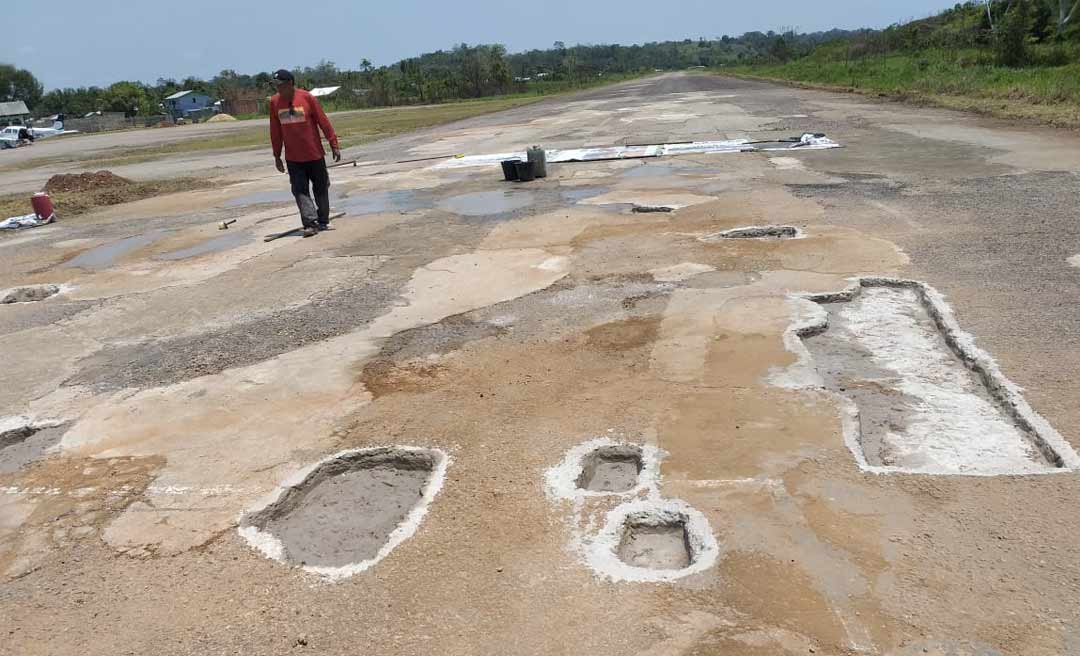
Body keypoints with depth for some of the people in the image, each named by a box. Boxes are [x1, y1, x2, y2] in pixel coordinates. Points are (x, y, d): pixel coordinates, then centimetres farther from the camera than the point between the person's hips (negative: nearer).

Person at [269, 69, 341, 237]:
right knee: (300, 190, -6)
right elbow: (275, 131, 6)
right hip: (293, 158, 2)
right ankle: (310, 223, -8)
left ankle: (323, 222, 23)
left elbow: (323, 121, -6)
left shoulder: (307, 97, -10)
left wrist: (334, 145, -7)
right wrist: (277, 155, 8)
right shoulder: (274, 102, 0)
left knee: (320, 188, 9)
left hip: (314, 154, -2)